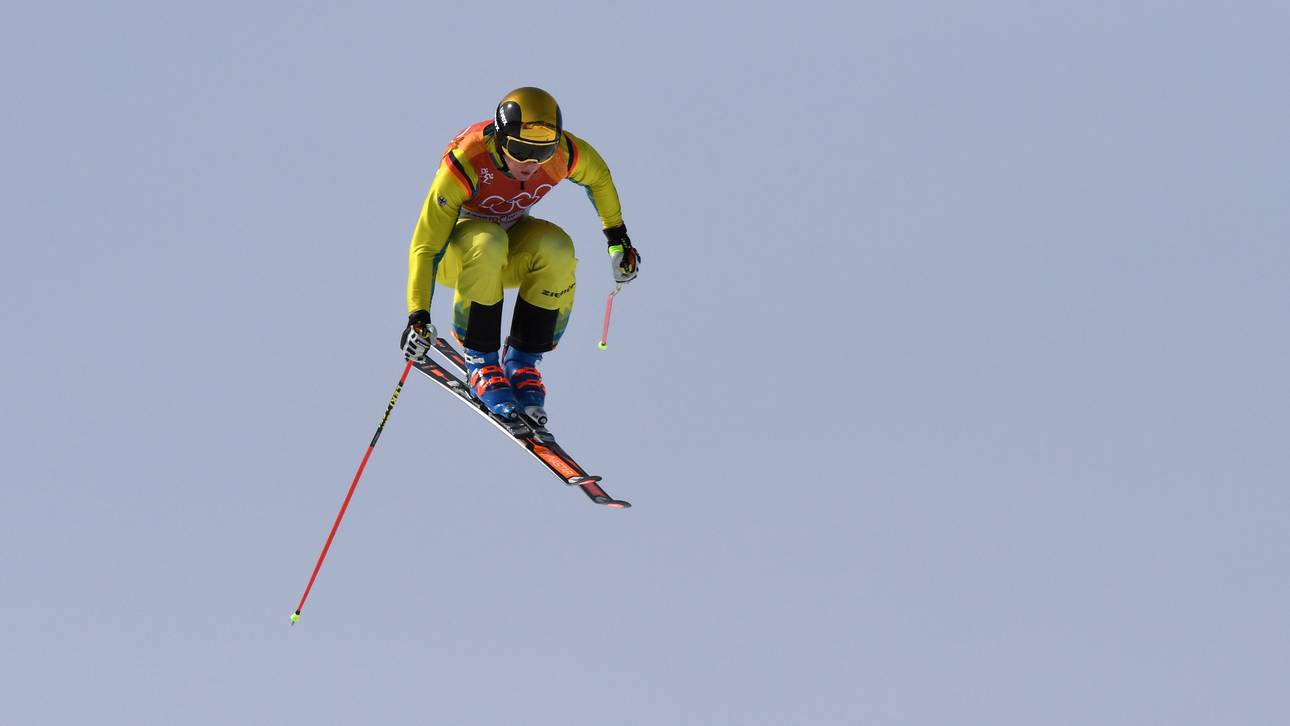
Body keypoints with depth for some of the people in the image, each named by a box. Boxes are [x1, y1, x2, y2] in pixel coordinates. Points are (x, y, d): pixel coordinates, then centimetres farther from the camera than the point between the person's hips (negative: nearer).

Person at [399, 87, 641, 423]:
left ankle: (521, 360, -14)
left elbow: (599, 176, 3)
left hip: (511, 249, 4)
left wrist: (618, 237, 10)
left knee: (558, 250, -30)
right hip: (453, 253, -4)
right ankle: (480, 359, -22)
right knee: (487, 244, -39)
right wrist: (418, 315, -39)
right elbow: (425, 246, -32)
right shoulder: (466, 162, -33)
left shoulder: (561, 152, -22)